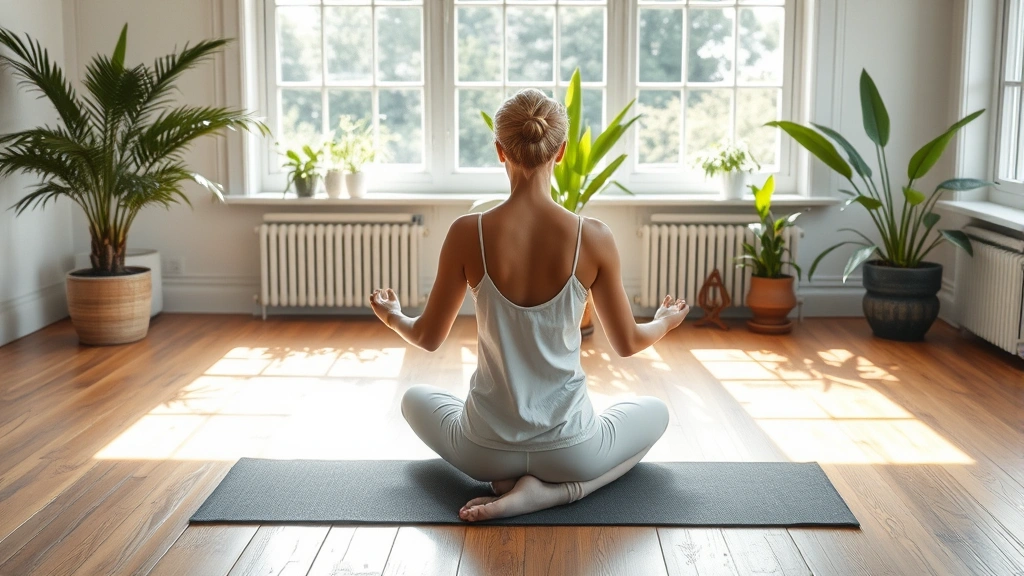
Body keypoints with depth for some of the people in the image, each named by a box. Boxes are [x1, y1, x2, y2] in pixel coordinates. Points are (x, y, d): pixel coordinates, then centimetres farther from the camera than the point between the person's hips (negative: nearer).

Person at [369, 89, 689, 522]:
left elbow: (428, 337, 0)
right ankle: (556, 489, 4)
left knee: (416, 399, 36)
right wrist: (665, 323, 24)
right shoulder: (593, 238, -14)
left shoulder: (467, 234, -14)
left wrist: (393, 318, 24)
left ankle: (509, 478, 12)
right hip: (569, 449, -2)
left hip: (483, 451, 2)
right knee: (655, 412, 32)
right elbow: (627, 343, 0)